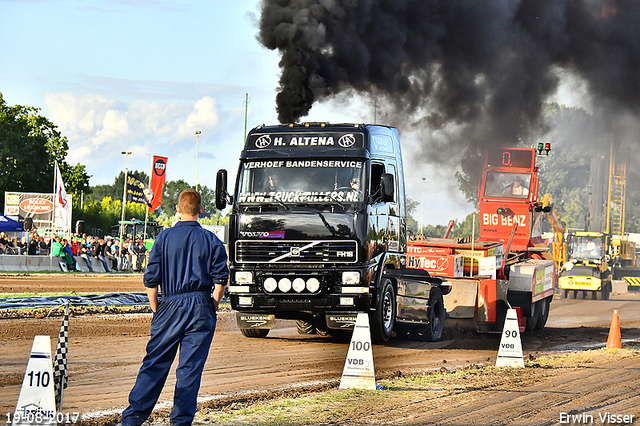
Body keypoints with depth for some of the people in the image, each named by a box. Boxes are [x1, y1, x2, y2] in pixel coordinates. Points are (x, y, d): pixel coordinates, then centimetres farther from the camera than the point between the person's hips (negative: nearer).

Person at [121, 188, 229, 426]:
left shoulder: (164, 238, 2)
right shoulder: (211, 240, 2)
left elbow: (151, 279, -1)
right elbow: (221, 279, -2)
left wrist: (156, 309, 9)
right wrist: (212, 306, 10)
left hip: (170, 307, 0)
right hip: (201, 308, 0)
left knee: (155, 363, 4)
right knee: (190, 367, 3)